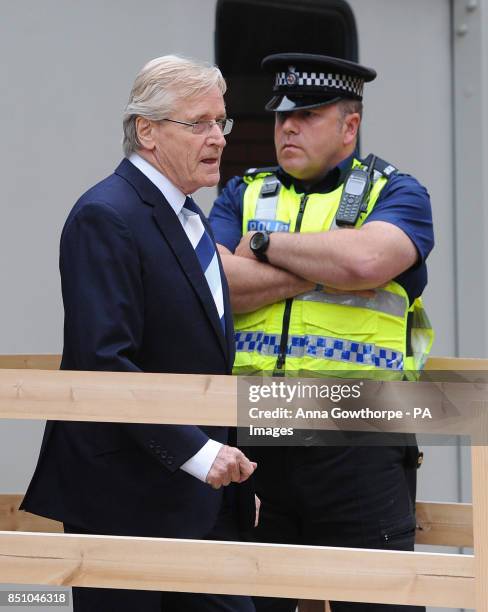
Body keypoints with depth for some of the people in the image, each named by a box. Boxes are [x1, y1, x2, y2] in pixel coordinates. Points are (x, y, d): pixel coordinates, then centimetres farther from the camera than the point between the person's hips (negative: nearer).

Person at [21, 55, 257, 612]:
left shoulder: (186, 215, 16)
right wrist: (196, 451, -24)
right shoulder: (105, 218, -14)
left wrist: (225, 460, 15)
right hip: (126, 496, -9)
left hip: (202, 497, 9)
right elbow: (104, 361, -23)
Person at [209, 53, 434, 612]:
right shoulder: (243, 195, 15)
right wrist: (322, 268, -9)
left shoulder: (395, 193, 6)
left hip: (359, 449, -3)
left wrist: (265, 244, -4)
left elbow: (366, 259, -17)